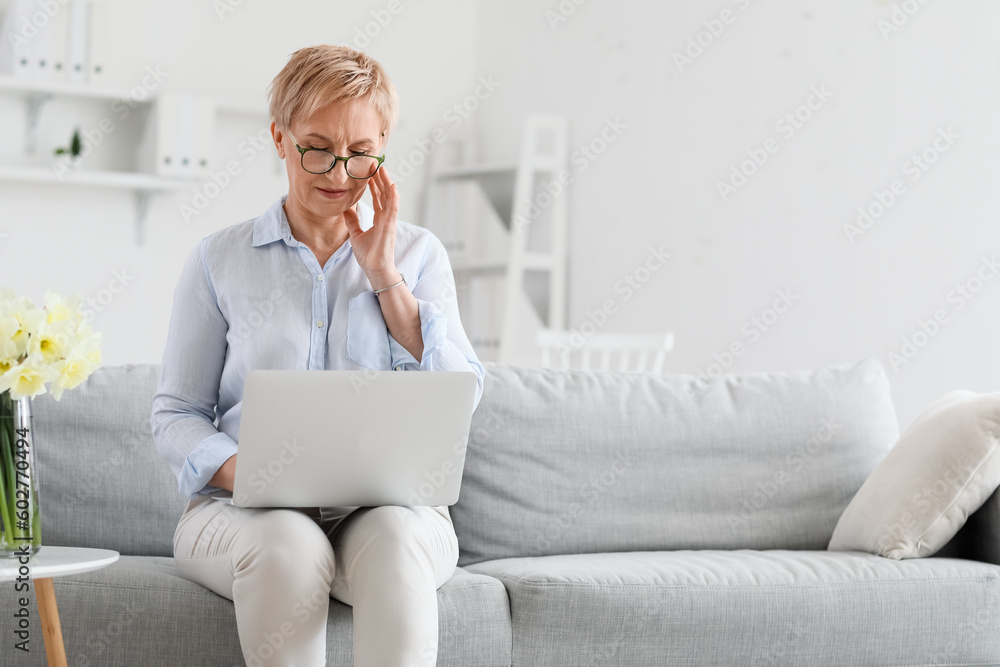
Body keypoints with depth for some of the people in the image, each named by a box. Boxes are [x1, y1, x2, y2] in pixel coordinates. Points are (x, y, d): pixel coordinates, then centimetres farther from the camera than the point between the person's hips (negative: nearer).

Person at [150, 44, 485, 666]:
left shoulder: (419, 254, 13)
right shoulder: (220, 259, 11)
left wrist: (384, 275, -2)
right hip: (246, 510, 0)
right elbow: (177, 414, 8)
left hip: (389, 504, 1)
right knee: (289, 546, -36)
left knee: (395, 537, -35)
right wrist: (243, 472, -13)